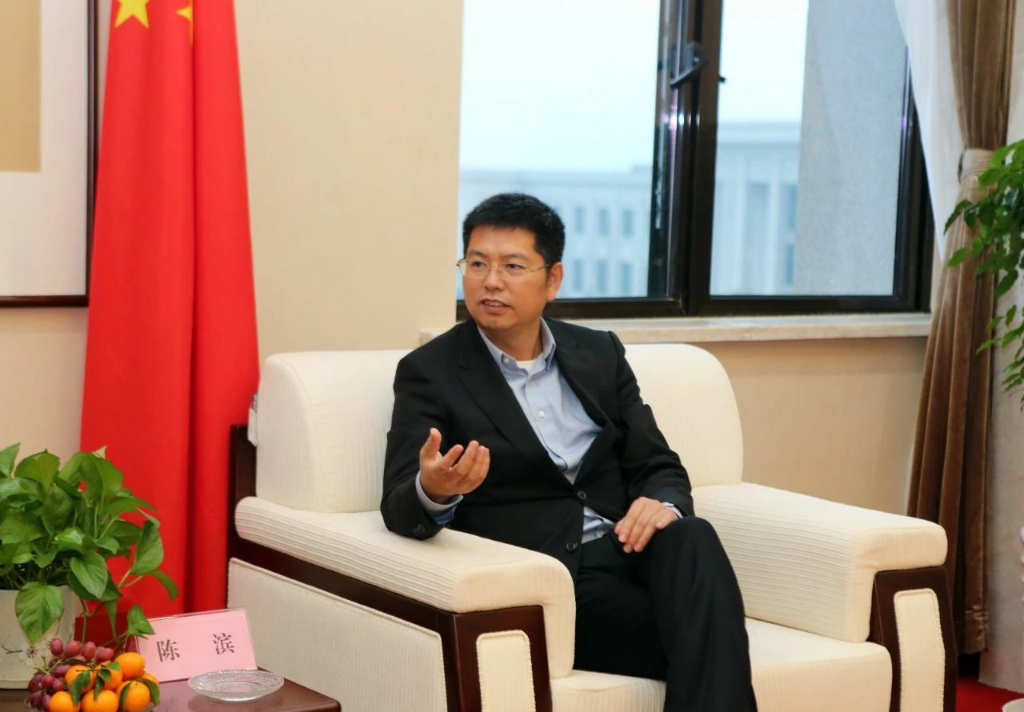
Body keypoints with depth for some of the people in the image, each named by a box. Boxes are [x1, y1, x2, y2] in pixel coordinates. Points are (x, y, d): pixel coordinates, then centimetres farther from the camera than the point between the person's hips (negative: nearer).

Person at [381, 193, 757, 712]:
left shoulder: (600, 353, 15)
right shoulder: (430, 372, 2)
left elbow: (657, 465, 13)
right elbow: (399, 507, -9)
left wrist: (662, 503, -13)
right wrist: (432, 491, -35)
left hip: (622, 551, 5)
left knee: (692, 540, -32)